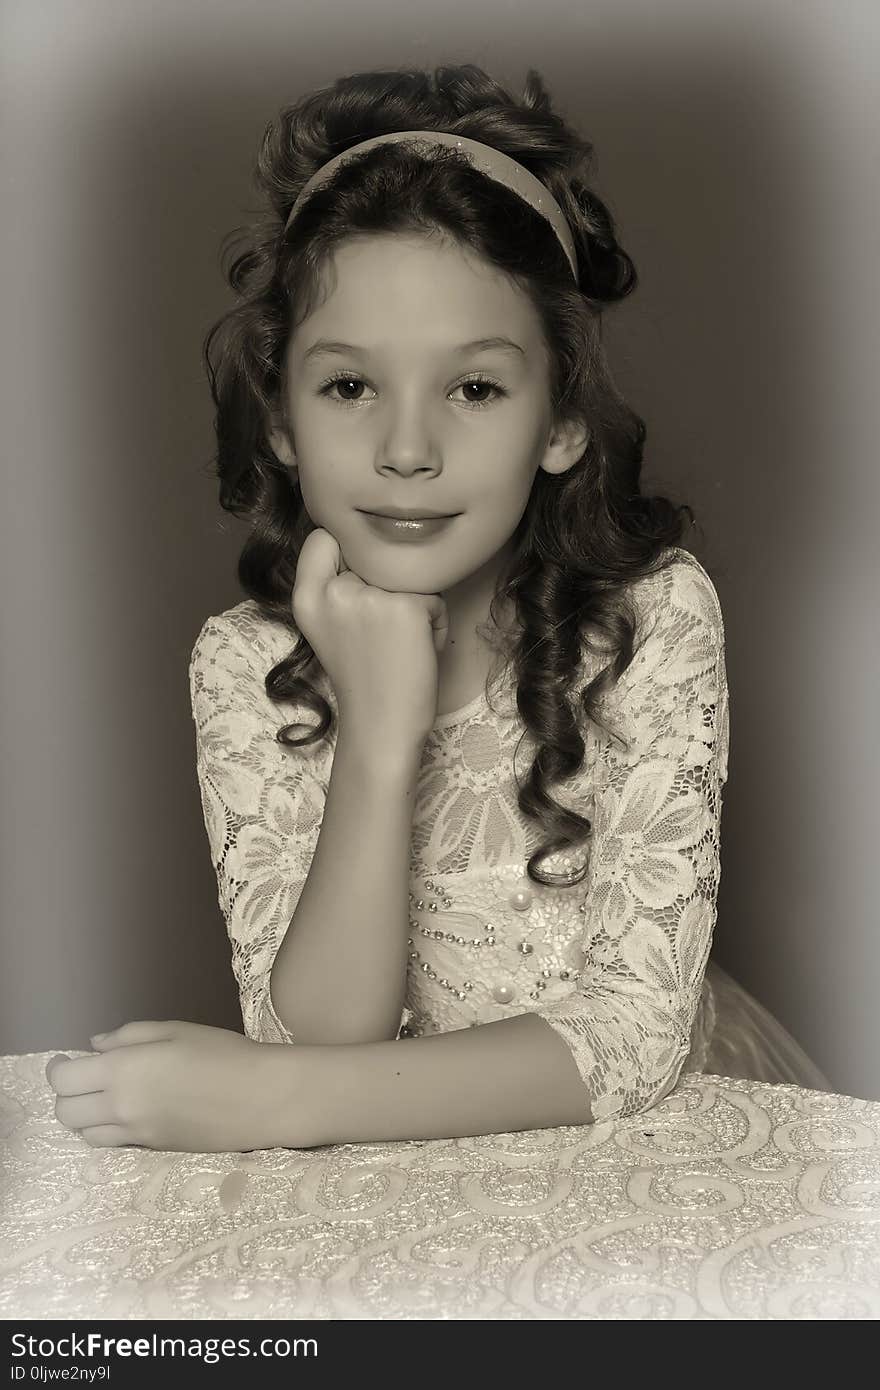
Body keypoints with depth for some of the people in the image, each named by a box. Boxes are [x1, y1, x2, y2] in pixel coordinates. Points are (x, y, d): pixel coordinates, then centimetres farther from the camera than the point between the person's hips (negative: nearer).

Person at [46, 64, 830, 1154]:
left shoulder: (653, 615, -14)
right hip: (397, 1172, 0)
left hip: (657, 1114, 1)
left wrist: (275, 1101, -26)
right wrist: (378, 733, -27)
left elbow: (635, 1033, -18)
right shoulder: (243, 666, -9)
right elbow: (323, 1036, -15)